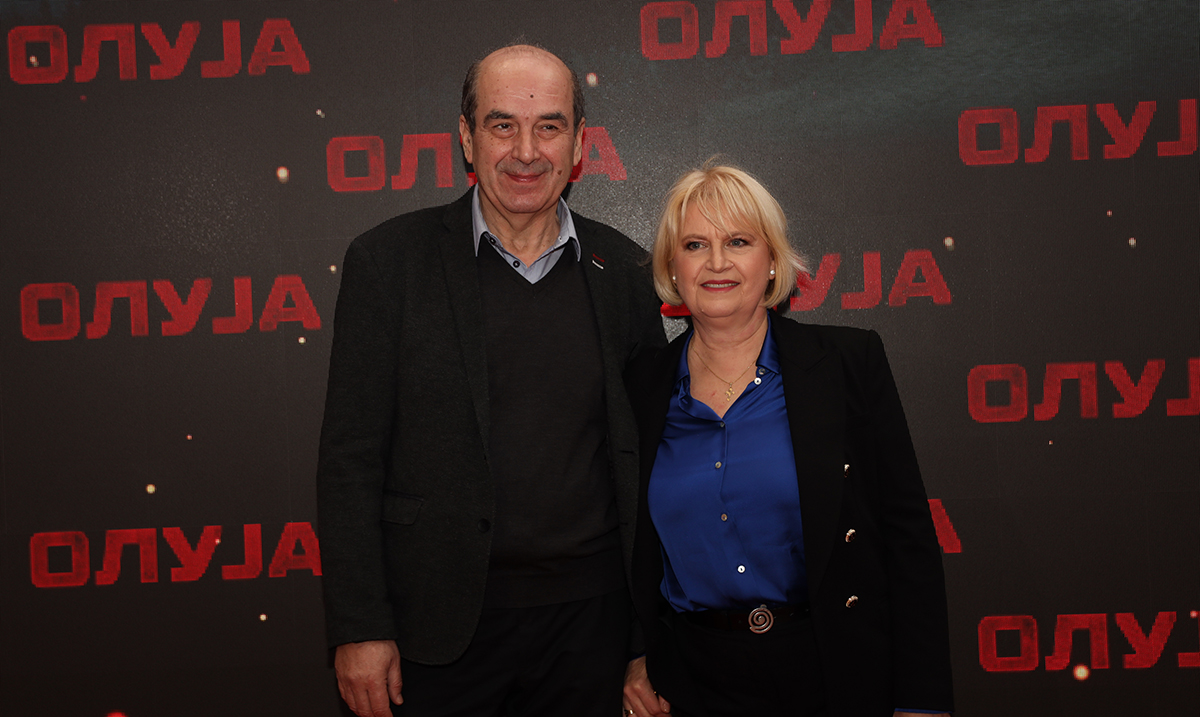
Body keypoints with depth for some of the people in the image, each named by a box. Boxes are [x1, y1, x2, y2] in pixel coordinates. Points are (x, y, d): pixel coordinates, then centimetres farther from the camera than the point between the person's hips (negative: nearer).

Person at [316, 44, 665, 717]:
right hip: (440, 625, -2)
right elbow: (351, 460, -5)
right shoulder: (388, 259, -6)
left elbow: (647, 452, 8)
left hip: (590, 615, 3)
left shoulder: (624, 270, 1)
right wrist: (359, 629, -8)